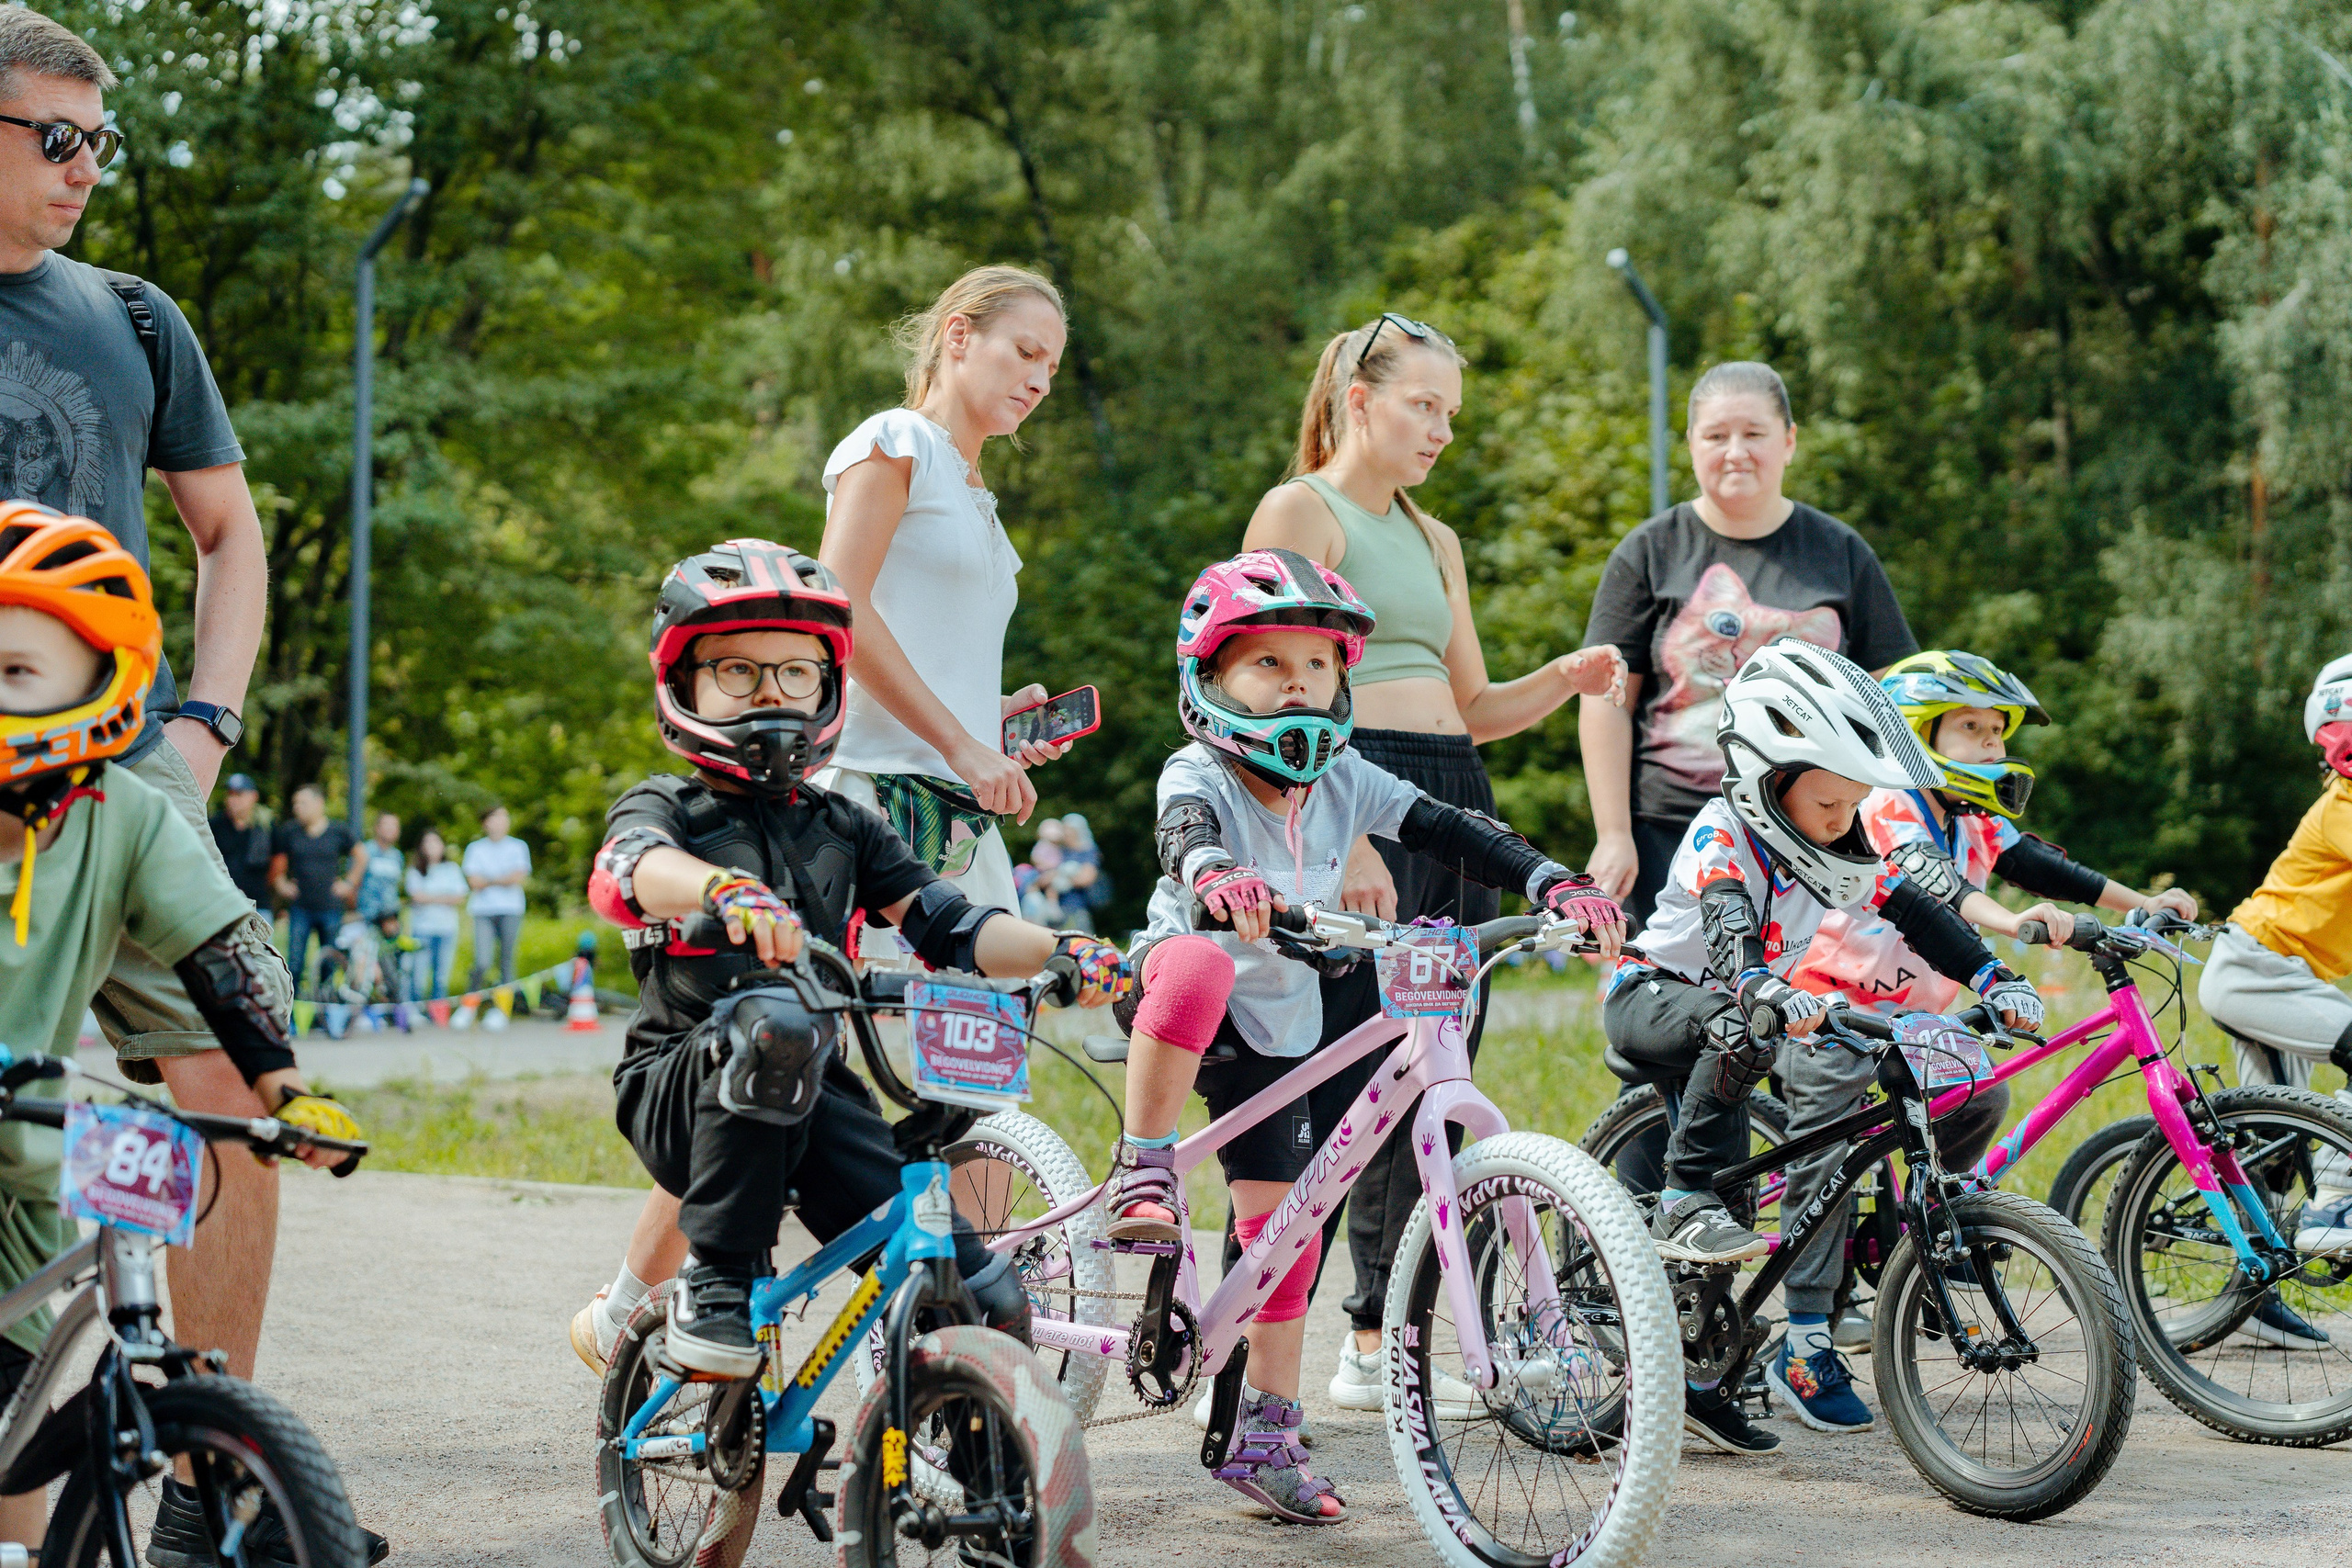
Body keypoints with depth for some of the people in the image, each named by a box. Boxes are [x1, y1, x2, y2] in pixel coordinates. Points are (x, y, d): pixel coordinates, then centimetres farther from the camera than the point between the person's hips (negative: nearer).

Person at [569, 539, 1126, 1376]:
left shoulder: (843, 828, 17)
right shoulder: (667, 806, 2)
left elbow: (941, 920, 6)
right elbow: (637, 864, -23)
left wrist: (1059, 950, -13)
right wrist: (725, 889, -47)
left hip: (813, 1096, 3)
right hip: (681, 1087, -3)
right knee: (774, 1023, -40)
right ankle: (717, 1286, -26)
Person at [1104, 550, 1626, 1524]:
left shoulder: (1344, 781, -2)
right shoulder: (1199, 774, -16)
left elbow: (1451, 832, -10)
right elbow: (1183, 831, -39)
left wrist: (1555, 884, -26)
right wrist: (1213, 875, -63)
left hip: (1279, 1025, 5)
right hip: (1179, 993, -5)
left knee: (1281, 1224, 3)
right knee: (1201, 964, -41)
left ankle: (1267, 1439, 13)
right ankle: (1144, 1172, -28)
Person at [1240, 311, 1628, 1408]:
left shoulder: (1435, 543, 23)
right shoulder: (1299, 511, -1)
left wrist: (1562, 681, 3)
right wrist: (1341, 840, -21)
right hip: (1344, 798, -8)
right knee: (1331, 1083, -13)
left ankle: (1379, 1339, 16)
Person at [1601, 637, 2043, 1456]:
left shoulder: (1835, 850, -2)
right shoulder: (1722, 835, -23)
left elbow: (1915, 912, -3)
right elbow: (1728, 927, -40)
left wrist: (1996, 978, -17)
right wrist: (1768, 995, -60)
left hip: (1723, 1014, 7)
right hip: (1649, 996, -7)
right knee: (1739, 1030, -38)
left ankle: (1693, 1382, 8)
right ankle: (1686, 1202, -32)